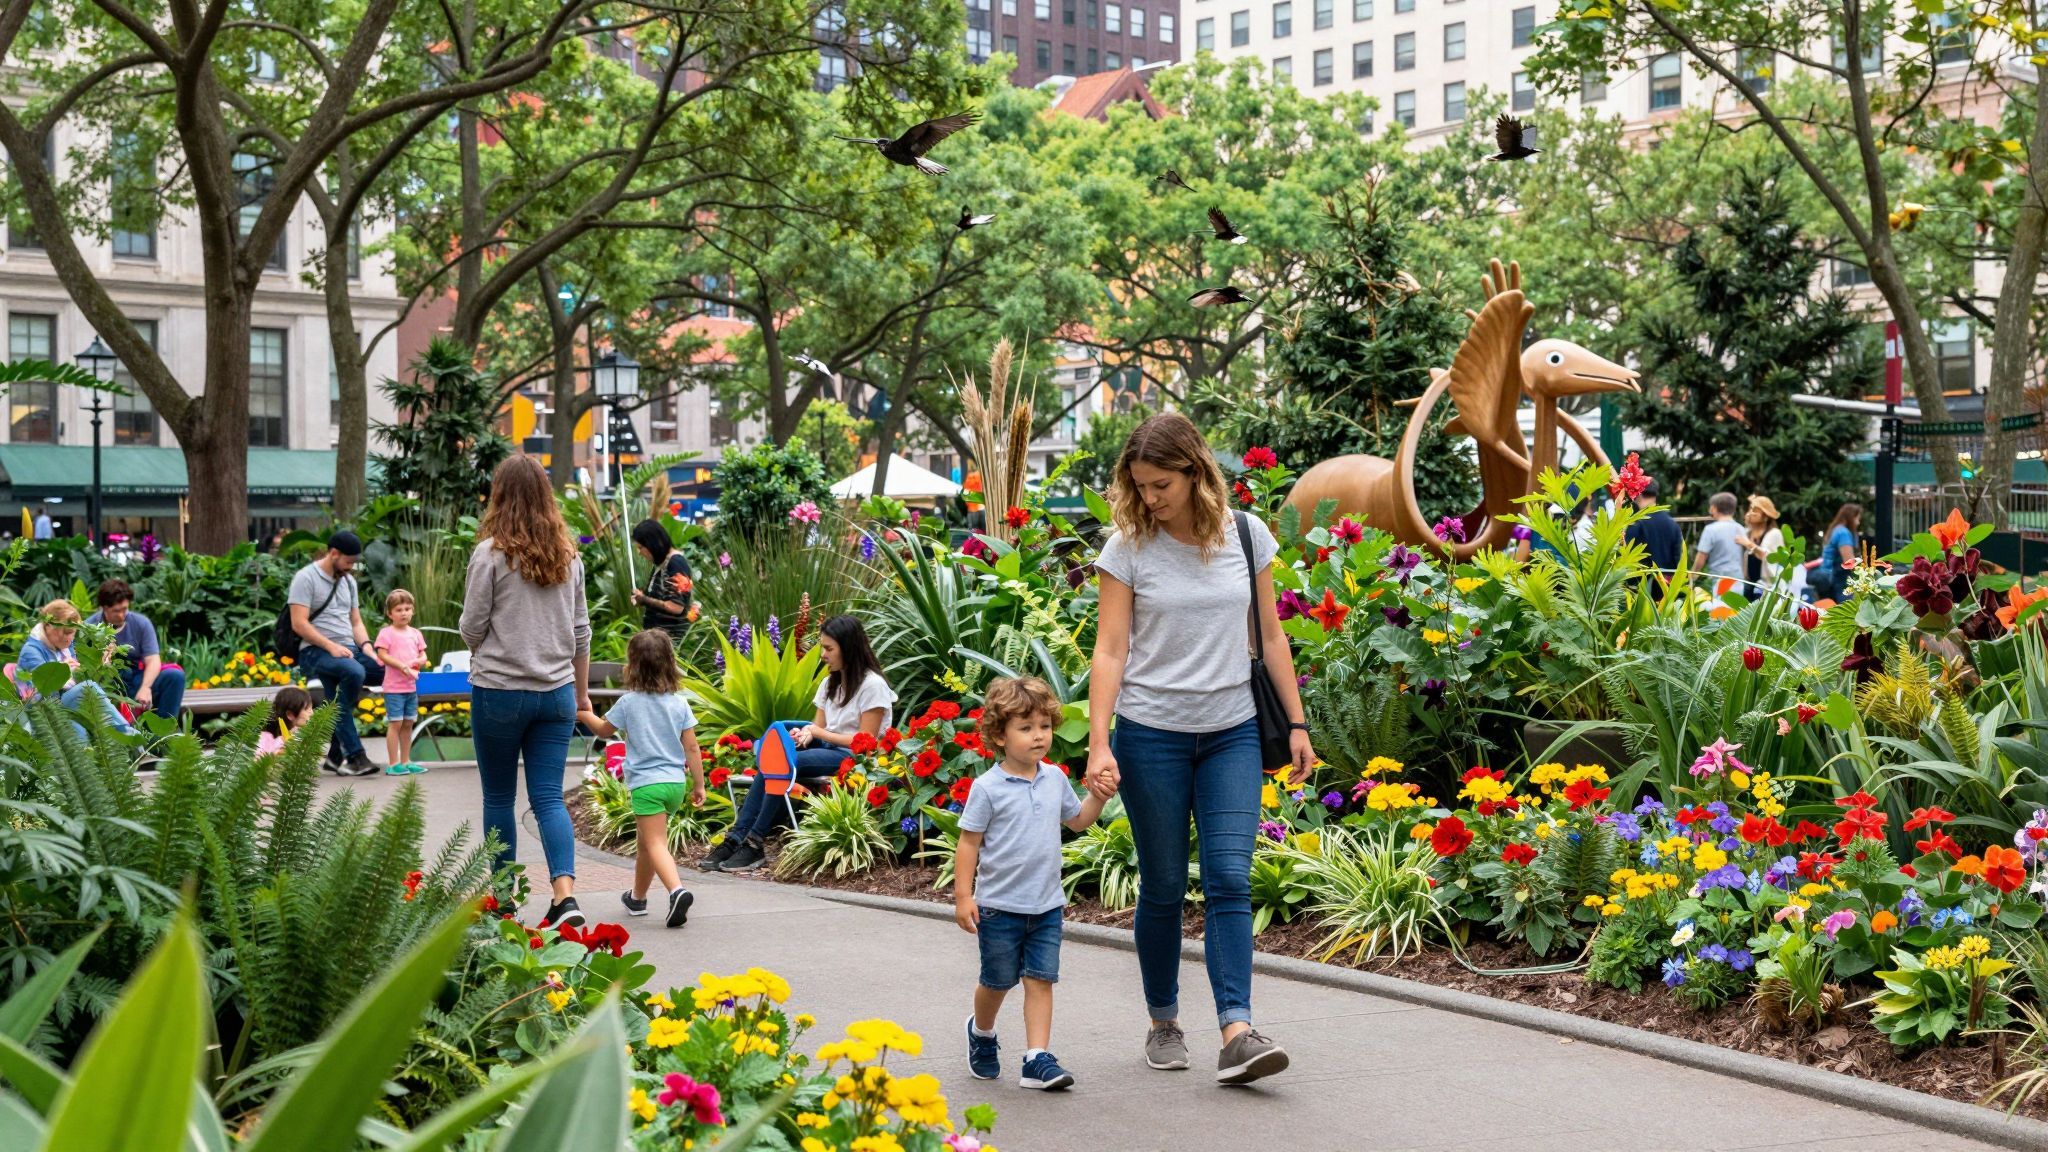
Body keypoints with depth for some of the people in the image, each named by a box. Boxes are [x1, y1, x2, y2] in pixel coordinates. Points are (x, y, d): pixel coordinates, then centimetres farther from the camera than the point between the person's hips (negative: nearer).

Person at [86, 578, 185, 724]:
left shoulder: (141, 623, 2)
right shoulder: (90, 627, -2)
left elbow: (153, 660, -7)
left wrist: (145, 688, -25)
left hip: (139, 681, 2)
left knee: (175, 675, -22)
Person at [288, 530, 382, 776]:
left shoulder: (348, 581, 20)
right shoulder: (306, 578, -5)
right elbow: (299, 624, -13)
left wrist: (365, 645, 1)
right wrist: (332, 647, -19)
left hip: (348, 650, 8)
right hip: (316, 652, -8)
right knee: (354, 672, -37)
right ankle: (354, 755, -29)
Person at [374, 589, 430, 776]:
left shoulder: (416, 634, 11)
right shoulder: (386, 633, -7)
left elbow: (423, 656, 12)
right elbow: (382, 655, -15)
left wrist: (419, 662, -11)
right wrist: (402, 666, -22)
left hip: (411, 687, 6)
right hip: (394, 688, -6)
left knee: (408, 724, 11)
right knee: (395, 724, -5)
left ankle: (405, 761, 20)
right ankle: (393, 764, -1)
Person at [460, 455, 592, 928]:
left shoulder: (491, 553, -9)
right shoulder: (567, 555, 5)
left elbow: (472, 627, -7)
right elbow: (581, 630, 12)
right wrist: (582, 691, 21)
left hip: (500, 690, -4)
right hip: (556, 692, 4)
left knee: (499, 798, 10)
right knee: (549, 798, 2)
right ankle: (565, 893, -14)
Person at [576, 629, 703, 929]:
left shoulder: (628, 702, -5)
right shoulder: (679, 703, 3)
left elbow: (604, 729, 13)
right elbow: (692, 748, 3)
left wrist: (584, 714, 32)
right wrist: (698, 785, 10)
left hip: (646, 783, -5)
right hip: (676, 782, 5)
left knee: (655, 843, -9)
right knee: (644, 841, 21)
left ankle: (676, 890, -32)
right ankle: (638, 897, 33)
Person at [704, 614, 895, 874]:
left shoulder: (873, 685, -8)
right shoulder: (830, 683, 18)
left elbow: (866, 741, -12)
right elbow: (818, 727, 15)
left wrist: (818, 733, -12)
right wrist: (805, 733, -10)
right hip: (828, 751, 8)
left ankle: (755, 842, -27)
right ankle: (736, 838, -28)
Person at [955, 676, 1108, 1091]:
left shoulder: (1054, 779, 5)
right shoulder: (987, 787, -10)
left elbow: (1077, 819, 21)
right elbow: (969, 841, -7)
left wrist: (1099, 793, 3)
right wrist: (963, 895, -12)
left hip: (1047, 905, 4)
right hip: (999, 905, -4)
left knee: (1041, 979, -3)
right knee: (998, 980, 11)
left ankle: (1037, 1059, -4)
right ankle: (981, 1032, 39)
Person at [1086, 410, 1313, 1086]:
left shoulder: (1247, 536, 1)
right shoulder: (1129, 548, -5)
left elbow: (1269, 636, 9)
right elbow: (1109, 651, -7)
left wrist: (1297, 724, 7)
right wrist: (1099, 745, -16)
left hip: (1232, 732, 1)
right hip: (1151, 733, -1)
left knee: (1230, 880, -9)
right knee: (1164, 886, 6)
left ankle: (1237, 1033, -15)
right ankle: (1163, 1024, 21)